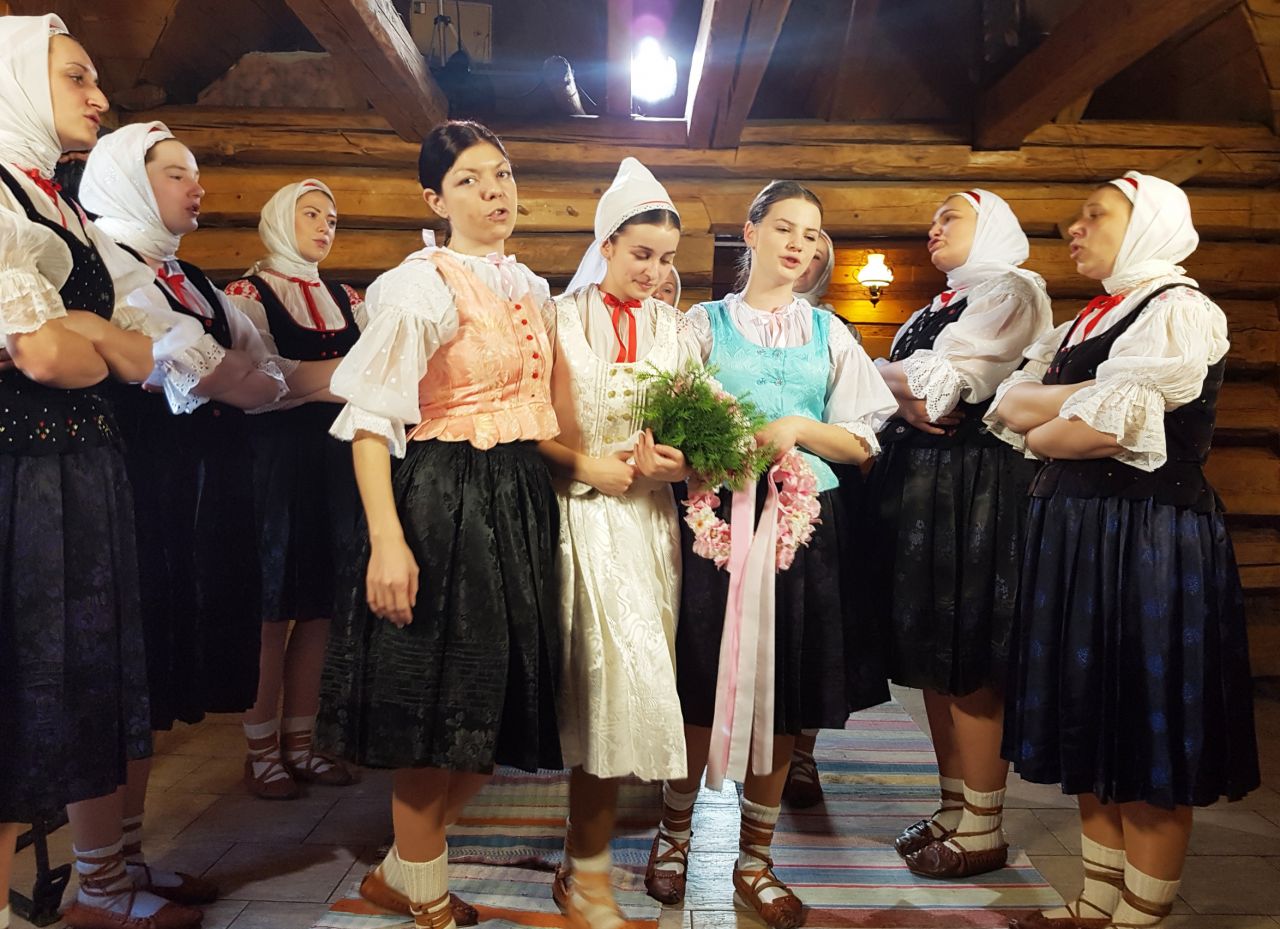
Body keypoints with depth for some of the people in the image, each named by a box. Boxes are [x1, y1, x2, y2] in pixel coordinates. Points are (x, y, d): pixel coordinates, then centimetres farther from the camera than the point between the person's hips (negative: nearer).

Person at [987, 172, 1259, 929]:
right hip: (1076, 532, 9)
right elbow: (1010, 402, 6)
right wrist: (1086, 399, -10)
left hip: (1147, 538, -9)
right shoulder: (1090, 322, 17)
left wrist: (1041, 432, -2)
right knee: (1092, 731, 14)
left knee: (1148, 746, 1)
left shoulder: (1180, 312, -9)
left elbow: (1103, 429, -21)